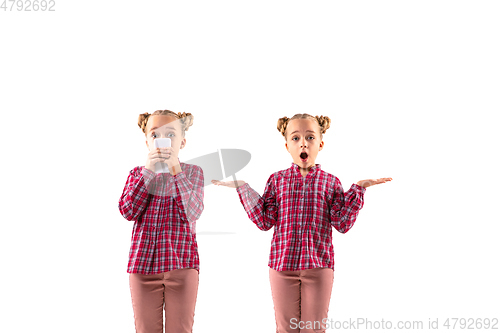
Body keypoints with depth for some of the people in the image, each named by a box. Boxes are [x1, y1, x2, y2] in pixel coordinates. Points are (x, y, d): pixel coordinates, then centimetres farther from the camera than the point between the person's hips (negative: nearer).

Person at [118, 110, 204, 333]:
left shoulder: (192, 172, 5)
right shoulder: (137, 174, 12)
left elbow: (191, 213, -12)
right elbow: (128, 211, -6)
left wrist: (176, 170, -15)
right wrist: (148, 171, -11)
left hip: (182, 264, -2)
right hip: (143, 263, 2)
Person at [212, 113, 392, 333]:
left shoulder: (330, 182, 2)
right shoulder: (277, 180, 4)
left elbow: (342, 224, -4)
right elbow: (264, 222, -2)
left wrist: (358, 189, -7)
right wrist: (243, 189, -5)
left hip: (319, 265, 0)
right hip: (282, 263, 1)